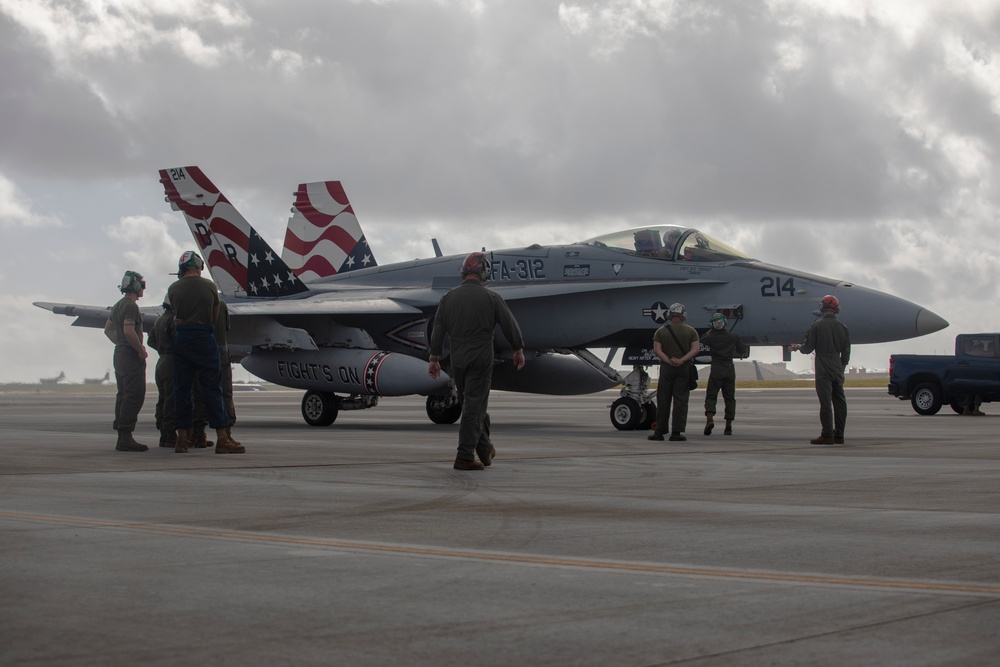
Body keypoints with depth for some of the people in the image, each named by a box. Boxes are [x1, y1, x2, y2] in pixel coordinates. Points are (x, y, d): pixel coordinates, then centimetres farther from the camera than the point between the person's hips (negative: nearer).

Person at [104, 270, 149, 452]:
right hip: (131, 357, -11)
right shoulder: (131, 305, -14)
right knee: (134, 396, -12)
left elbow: (108, 329, 26)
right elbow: (129, 330, -25)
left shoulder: (117, 306, 17)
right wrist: (141, 350, -16)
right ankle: (125, 437, -17)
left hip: (119, 354, 11)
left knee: (123, 395, 12)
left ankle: (122, 437, 14)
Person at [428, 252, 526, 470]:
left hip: (457, 360, 4)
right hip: (481, 359, -4)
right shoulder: (491, 298, -6)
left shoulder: (449, 297, 4)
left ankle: (485, 450, 26)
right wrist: (518, 350, 12)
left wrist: (434, 358, 7)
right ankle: (465, 457, -8)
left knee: (472, 403, 17)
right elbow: (510, 325, -1)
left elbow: (438, 329, 3)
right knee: (474, 407, -4)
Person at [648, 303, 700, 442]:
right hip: (685, 368, 0)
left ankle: (659, 432, 5)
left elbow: (657, 350, -8)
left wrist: (669, 361, -10)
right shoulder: (691, 331, 2)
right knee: (681, 401, 0)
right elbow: (696, 349, -8)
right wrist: (682, 360, -13)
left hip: (666, 368, 0)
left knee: (663, 400, 5)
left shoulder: (661, 331, 2)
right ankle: (677, 432, -4)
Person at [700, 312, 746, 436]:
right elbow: (743, 350, 8)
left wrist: (709, 331, 25)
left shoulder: (711, 337, -6)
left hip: (716, 370, -2)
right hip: (730, 369, 2)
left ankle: (710, 418, -22)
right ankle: (728, 426, 6)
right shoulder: (733, 337, -1)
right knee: (729, 397, 8)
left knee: (711, 395, 2)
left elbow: (702, 340, 14)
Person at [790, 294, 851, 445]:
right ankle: (839, 435, 11)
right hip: (837, 369, 5)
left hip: (823, 370, -5)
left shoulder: (817, 325, -8)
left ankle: (827, 435, -9)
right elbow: (846, 352, 12)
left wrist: (798, 347, 16)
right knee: (839, 401, 9)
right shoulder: (842, 327, 7)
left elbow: (808, 348, -5)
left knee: (825, 401, -6)